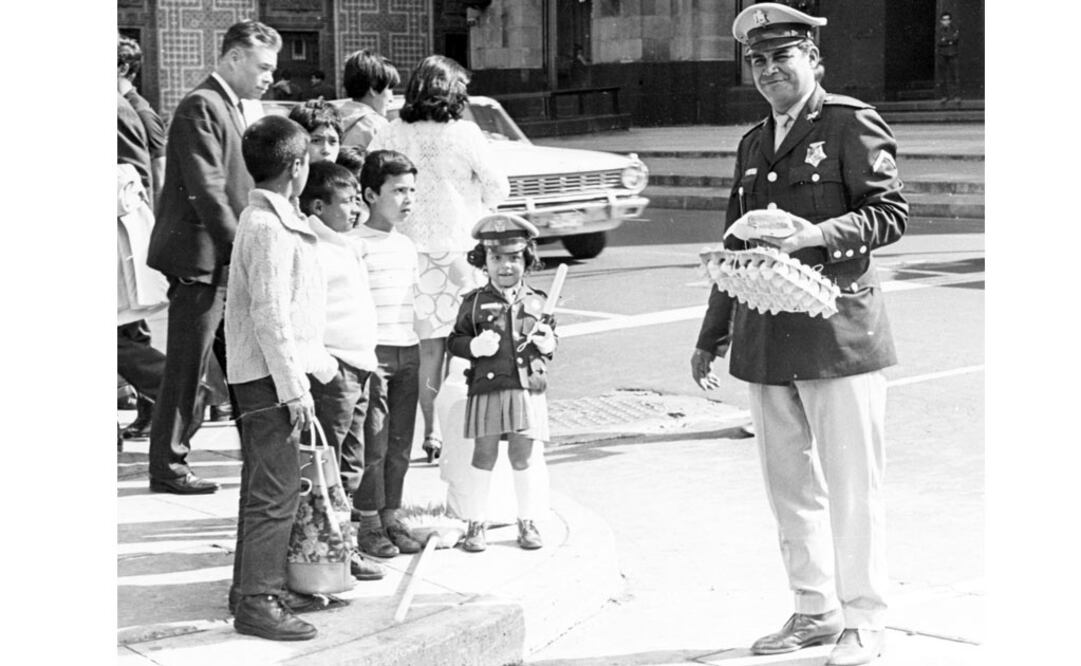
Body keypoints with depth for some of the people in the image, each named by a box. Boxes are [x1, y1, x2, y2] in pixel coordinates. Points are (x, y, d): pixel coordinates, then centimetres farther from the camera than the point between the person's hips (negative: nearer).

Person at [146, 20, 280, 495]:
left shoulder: (229, 109, 17)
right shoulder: (201, 108, -14)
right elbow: (207, 192, -21)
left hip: (231, 263, 9)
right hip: (201, 260, -9)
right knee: (187, 370, -1)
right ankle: (168, 467, 9)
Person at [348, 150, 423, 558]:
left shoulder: (406, 245, 15)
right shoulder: (355, 244, -8)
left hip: (408, 350, 7)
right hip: (372, 351, -7)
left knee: (401, 442, 9)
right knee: (373, 441, -4)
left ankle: (391, 517, 18)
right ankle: (369, 524, 4)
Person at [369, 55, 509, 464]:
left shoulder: (391, 135, -1)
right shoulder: (464, 134, -7)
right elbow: (498, 187, -2)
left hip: (414, 246, 3)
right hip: (460, 245, -2)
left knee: (429, 346, 10)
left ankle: (432, 431, 12)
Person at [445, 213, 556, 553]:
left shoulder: (535, 302, 9)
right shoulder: (475, 303, 2)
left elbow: (551, 343, 18)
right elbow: (454, 341, 5)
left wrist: (547, 343, -4)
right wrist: (474, 346, -13)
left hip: (526, 388, 2)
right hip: (487, 388, -1)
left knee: (522, 456, 6)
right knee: (484, 455, 2)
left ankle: (527, 521, 19)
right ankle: (474, 523, 12)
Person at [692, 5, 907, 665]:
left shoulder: (852, 124, -2)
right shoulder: (753, 144, 18)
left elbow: (891, 211, -9)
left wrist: (820, 234, -24)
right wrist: (712, 336, 23)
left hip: (837, 334, -7)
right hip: (766, 341, 7)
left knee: (852, 486, -1)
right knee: (790, 485, 12)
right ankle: (816, 610, 25)